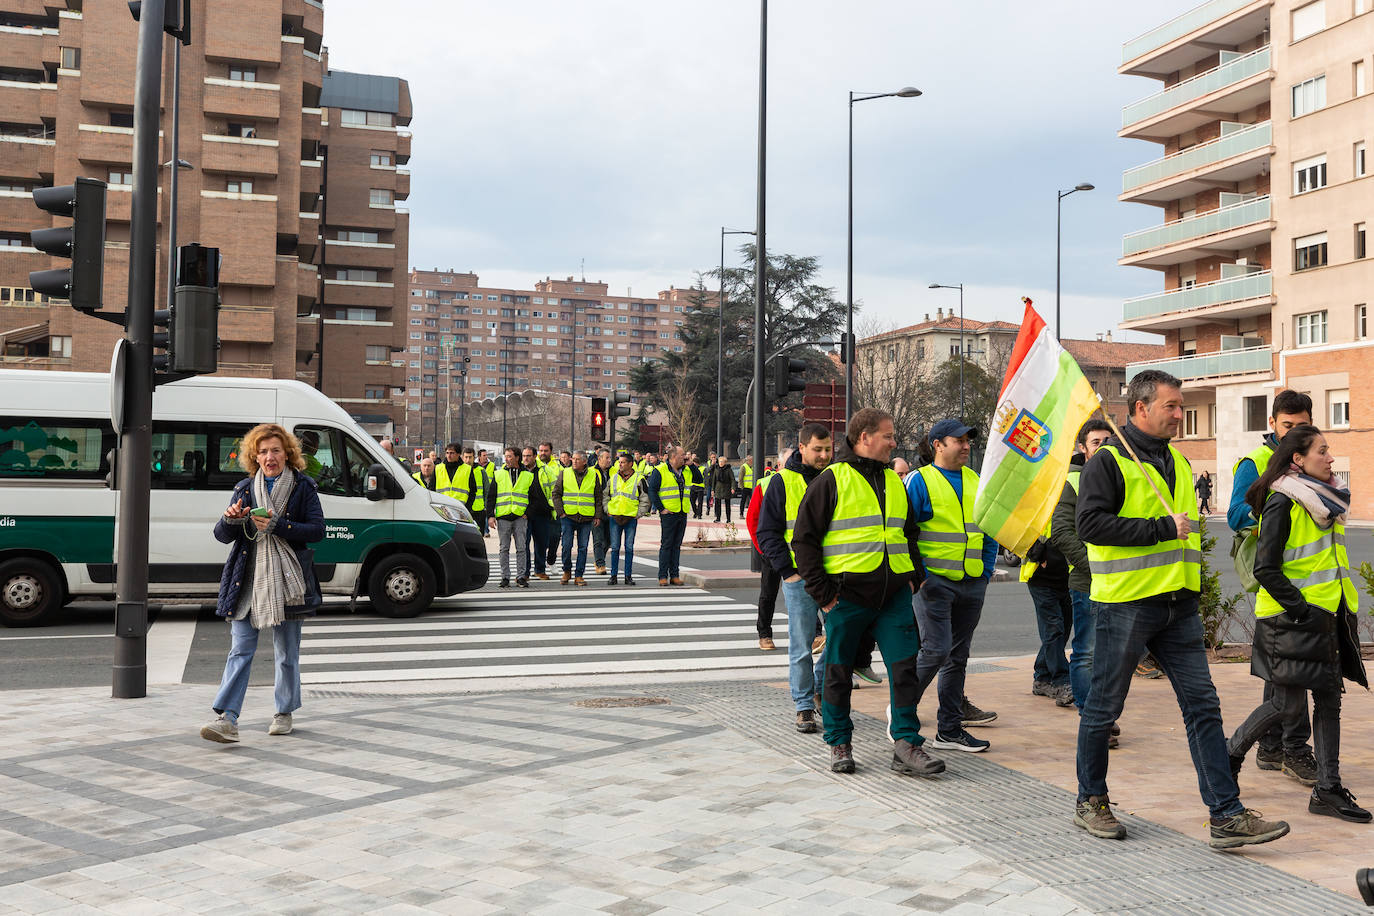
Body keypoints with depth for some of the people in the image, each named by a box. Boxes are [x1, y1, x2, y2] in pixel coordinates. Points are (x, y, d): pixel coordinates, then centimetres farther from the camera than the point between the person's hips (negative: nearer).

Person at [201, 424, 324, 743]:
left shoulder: (303, 487, 3)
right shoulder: (245, 488, 10)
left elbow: (317, 530, -5)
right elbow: (222, 536, 8)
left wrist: (276, 525, -16)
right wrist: (231, 519, -15)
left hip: (287, 579, -2)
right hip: (248, 579, 2)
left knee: (286, 652, 8)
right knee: (240, 649, -6)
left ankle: (284, 712, 23)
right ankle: (227, 719, -11)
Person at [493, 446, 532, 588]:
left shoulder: (528, 476, 7)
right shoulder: (498, 475, 9)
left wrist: (528, 512, -2)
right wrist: (491, 515, 0)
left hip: (520, 517, -1)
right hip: (503, 517, 1)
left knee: (521, 548, -1)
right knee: (504, 549, 2)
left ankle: (521, 577, 5)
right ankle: (505, 578, 7)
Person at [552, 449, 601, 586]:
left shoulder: (593, 475, 5)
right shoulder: (564, 474, 3)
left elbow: (598, 497, 9)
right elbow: (556, 494, 6)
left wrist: (598, 516, 4)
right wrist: (560, 511, -3)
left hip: (586, 518, 1)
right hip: (568, 517, -1)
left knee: (583, 547, 2)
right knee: (567, 545, -3)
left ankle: (579, 575, 9)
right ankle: (567, 571, 17)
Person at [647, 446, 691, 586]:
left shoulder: (685, 471, 13)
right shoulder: (660, 470, -6)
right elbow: (651, 490, -8)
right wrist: (661, 508, -12)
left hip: (683, 514, 6)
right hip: (668, 513, -6)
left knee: (677, 545, 9)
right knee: (666, 545, -3)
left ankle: (675, 575, 14)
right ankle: (663, 576, 0)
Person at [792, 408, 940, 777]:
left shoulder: (895, 483, 16)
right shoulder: (832, 480, -3)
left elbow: (910, 534, 27)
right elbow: (804, 538, -5)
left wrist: (913, 577, 13)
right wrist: (821, 591, -9)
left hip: (894, 595, 5)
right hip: (847, 595, -5)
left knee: (905, 666, -1)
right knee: (838, 671, 5)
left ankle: (906, 742, 6)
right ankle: (839, 743, 19)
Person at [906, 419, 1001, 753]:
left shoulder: (976, 482, 14)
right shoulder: (920, 481, -6)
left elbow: (990, 528, 21)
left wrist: (987, 570, 11)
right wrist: (916, 574, -13)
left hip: (972, 585, 6)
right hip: (934, 581, -6)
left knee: (958, 656, 9)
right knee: (936, 650, -13)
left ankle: (949, 729, 16)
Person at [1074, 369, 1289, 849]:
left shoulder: (1178, 462, 16)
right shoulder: (1108, 462, -9)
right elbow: (1091, 524, -22)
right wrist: (1162, 529, -20)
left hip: (1178, 606, 7)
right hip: (1125, 605, -7)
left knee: (1203, 706, 2)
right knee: (1104, 706, 5)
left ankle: (1226, 816, 5)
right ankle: (1090, 801, 20)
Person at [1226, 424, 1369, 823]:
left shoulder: (1327, 500, 13)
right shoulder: (1283, 503, -13)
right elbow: (1266, 569, -17)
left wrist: (1341, 607, 16)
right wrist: (1301, 610, -18)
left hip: (1325, 615, 8)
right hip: (1290, 620, -8)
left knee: (1329, 698, 6)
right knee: (1288, 700, -4)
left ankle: (1328, 790, 11)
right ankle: (1230, 753, 17)